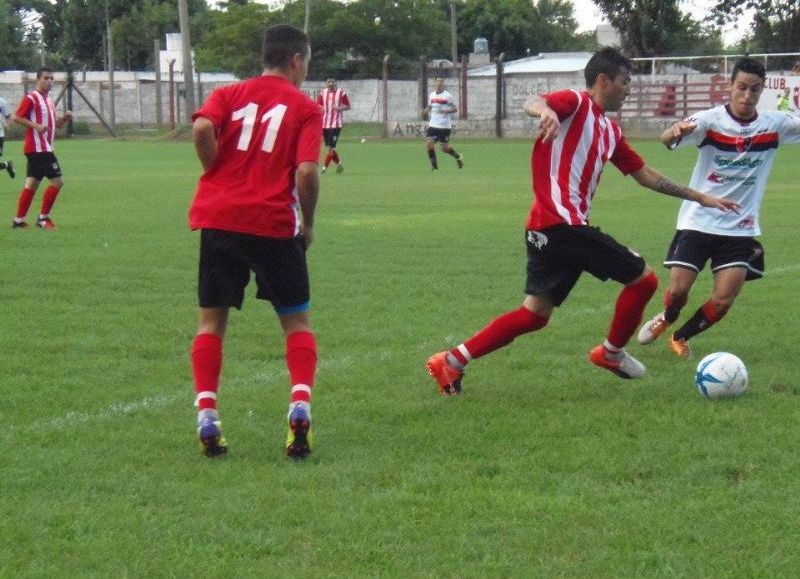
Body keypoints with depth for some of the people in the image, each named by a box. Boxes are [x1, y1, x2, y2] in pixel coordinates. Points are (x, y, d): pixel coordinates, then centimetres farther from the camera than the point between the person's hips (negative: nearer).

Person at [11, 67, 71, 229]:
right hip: (38, 147, -10)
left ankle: (19, 220, 14)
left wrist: (64, 118, 4)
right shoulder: (31, 98, -10)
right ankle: (43, 218, -5)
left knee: (32, 184, 11)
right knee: (57, 181, -12)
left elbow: (54, 124, 24)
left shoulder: (48, 101, 18)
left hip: (46, 148, 10)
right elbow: (17, 117, -15)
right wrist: (36, 126, -25)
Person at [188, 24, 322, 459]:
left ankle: (206, 417, -1)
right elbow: (306, 172, -9)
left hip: (217, 216, 2)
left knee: (211, 320, 12)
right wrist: (307, 224, 5)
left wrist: (218, 175, 4)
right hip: (273, 224, -2)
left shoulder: (229, 94, 10)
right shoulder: (305, 108, 4)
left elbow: (202, 129, -11)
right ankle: (300, 405, -8)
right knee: (297, 321, 12)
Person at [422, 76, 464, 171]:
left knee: (444, 148, -1)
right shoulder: (431, 95, 9)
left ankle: (458, 157, 29)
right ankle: (434, 166, 0)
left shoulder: (448, 96, -7)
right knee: (429, 143, -13)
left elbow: (455, 109, -4)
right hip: (433, 125, 5)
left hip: (445, 126, -5)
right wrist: (425, 111, 4)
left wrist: (446, 111, -22)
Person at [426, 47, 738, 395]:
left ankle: (452, 361, 7)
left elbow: (645, 175, 29)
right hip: (563, 225, -10)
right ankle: (612, 353, 17)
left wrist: (699, 197, 31)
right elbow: (532, 103, -24)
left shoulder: (609, 131, 23)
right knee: (643, 280, -1)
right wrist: (546, 110, -49)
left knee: (535, 314, 9)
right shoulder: (577, 104, -4)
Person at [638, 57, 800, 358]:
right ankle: (666, 318, 31)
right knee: (678, 291, -6)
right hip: (699, 220, -2)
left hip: (740, 228, 2)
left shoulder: (774, 124, -3)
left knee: (722, 302, -7)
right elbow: (667, 139, -28)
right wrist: (676, 131, -52)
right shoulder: (711, 120, -13)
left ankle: (680, 338, 22)